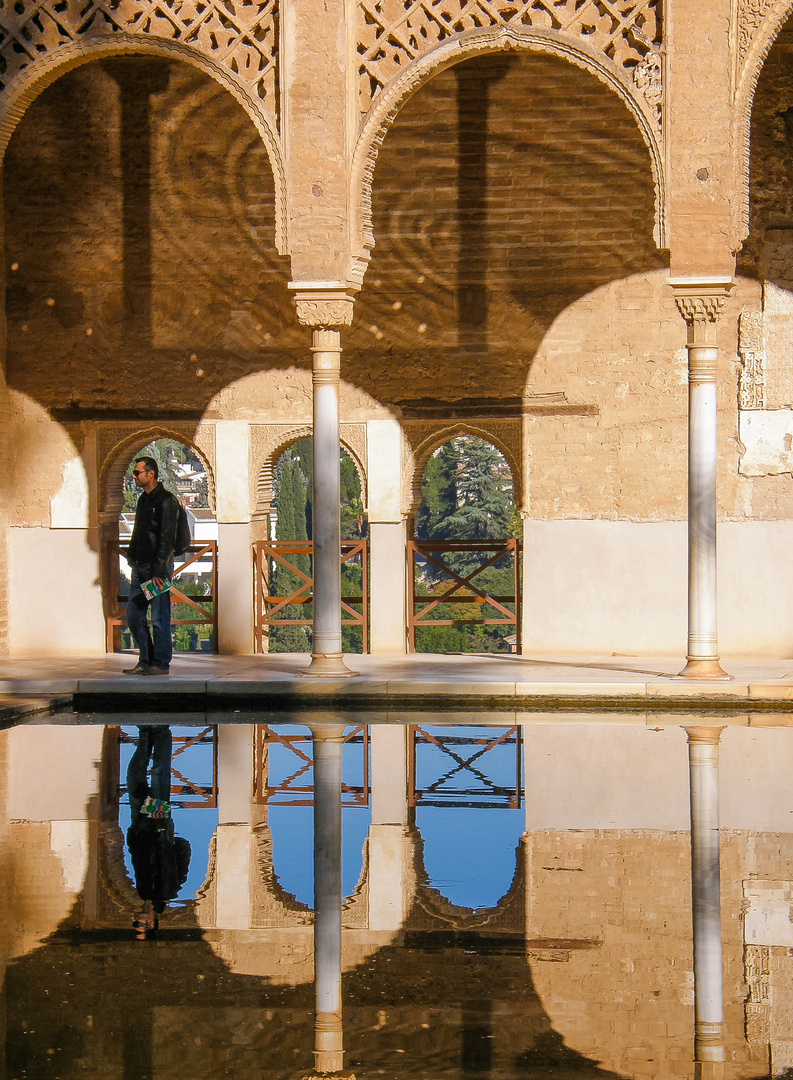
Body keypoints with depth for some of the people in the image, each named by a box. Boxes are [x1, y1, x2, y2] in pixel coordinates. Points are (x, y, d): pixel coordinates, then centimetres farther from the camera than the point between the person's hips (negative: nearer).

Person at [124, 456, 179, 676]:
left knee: (159, 617, -4)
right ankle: (146, 661, 17)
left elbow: (167, 538, -15)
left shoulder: (166, 501, -10)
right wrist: (132, 558, 14)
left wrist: (159, 571, -19)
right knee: (134, 616, 9)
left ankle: (161, 663, 2)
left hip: (158, 569, -9)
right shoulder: (143, 499, 17)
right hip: (140, 568, 9)